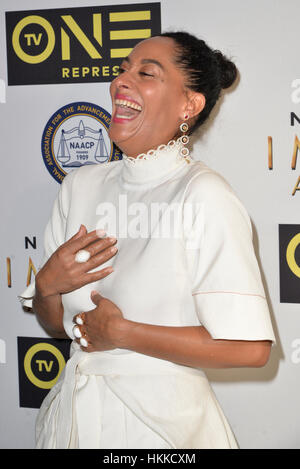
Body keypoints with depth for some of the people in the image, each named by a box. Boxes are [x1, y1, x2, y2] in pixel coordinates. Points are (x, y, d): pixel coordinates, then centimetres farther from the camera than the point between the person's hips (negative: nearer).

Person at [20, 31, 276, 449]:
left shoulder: (204, 194, -17)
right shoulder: (81, 184, 3)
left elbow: (249, 347, -22)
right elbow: (57, 324, 8)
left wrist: (120, 332, -17)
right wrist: (46, 285, -14)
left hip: (159, 420, -5)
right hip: (75, 410, 5)